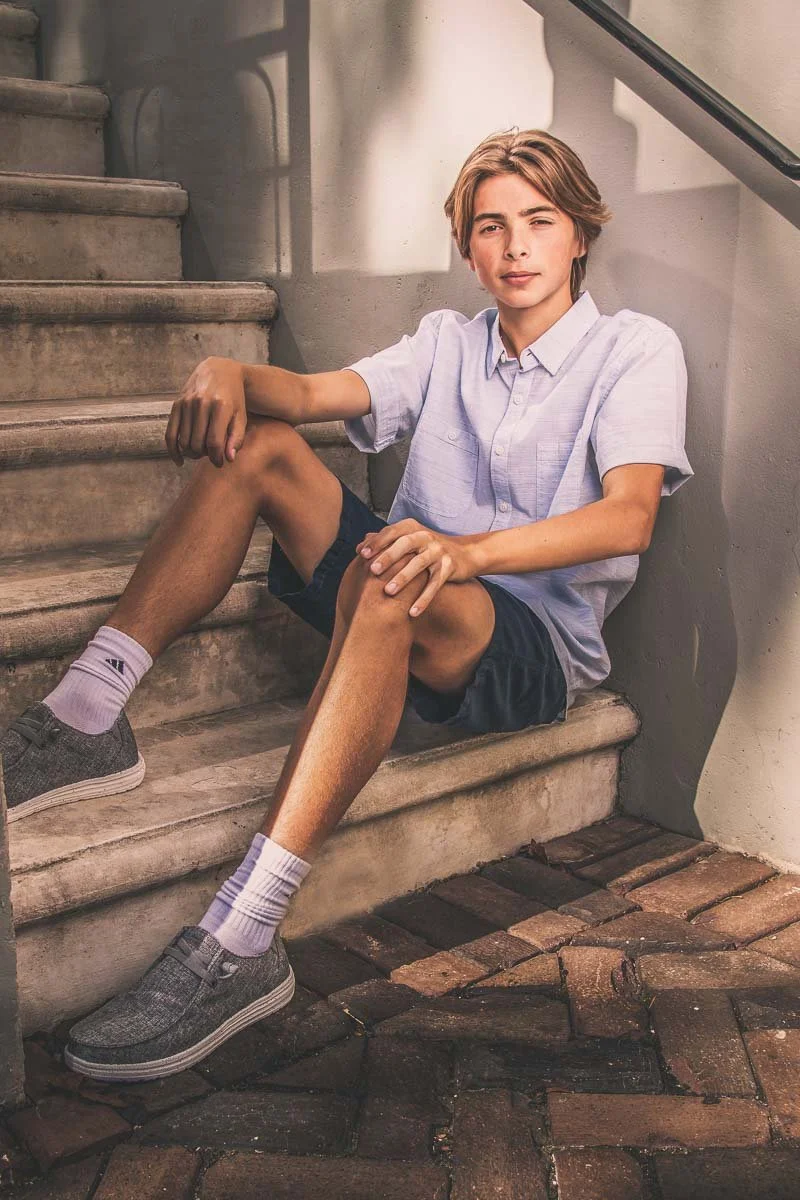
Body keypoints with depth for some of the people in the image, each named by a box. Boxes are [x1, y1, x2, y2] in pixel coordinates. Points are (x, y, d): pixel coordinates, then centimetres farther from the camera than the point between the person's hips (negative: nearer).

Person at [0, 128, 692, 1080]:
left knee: (390, 584, -39)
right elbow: (318, 392, -1)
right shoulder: (447, 340, 16)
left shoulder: (637, 349, -1)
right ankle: (82, 721, -20)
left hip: (537, 645, -5)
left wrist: (469, 550, -36)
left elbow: (630, 515, -19)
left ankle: (240, 945, -43)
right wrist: (228, 372, -25)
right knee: (256, 440, -12)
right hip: (407, 621, 5)